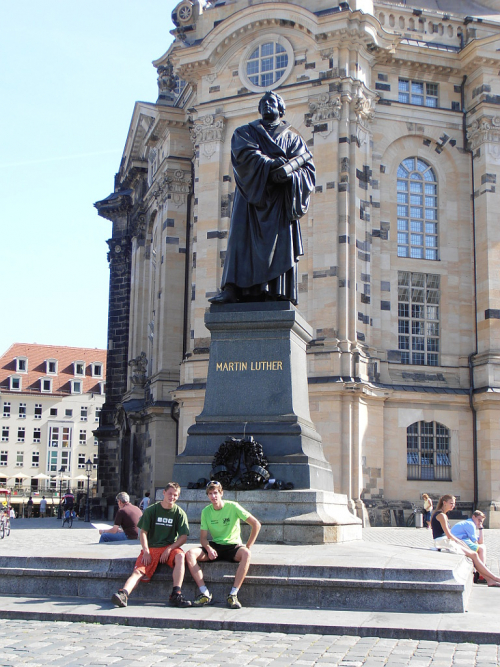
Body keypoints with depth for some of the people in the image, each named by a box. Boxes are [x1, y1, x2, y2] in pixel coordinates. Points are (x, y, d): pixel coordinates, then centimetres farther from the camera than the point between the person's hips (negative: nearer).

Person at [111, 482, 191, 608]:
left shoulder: (180, 513, 5)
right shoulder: (152, 510, 5)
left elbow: (183, 537, 0)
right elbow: (143, 532, 4)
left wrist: (169, 549, -14)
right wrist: (146, 551, -11)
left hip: (170, 547, 0)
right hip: (151, 547, 0)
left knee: (180, 556, -33)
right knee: (138, 571, -24)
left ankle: (176, 595, -37)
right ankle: (123, 594, -47)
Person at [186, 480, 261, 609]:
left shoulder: (232, 507, -8)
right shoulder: (206, 511, 3)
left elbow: (256, 525, -7)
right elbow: (203, 537, 4)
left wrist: (247, 547, -10)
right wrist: (209, 549, -18)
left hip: (233, 546, -3)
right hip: (215, 546, 3)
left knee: (246, 554, -37)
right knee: (190, 554, -23)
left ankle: (233, 595, -32)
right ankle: (205, 594, -25)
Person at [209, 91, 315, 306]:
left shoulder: (294, 139, 19)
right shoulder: (245, 132, 18)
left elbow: (308, 169, 4)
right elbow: (245, 153, -4)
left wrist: (288, 174, -18)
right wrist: (272, 164, -20)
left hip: (280, 199, 1)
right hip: (252, 193, 0)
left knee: (280, 243, -10)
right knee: (242, 237, -13)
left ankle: (277, 294, -16)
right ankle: (231, 289, -21)